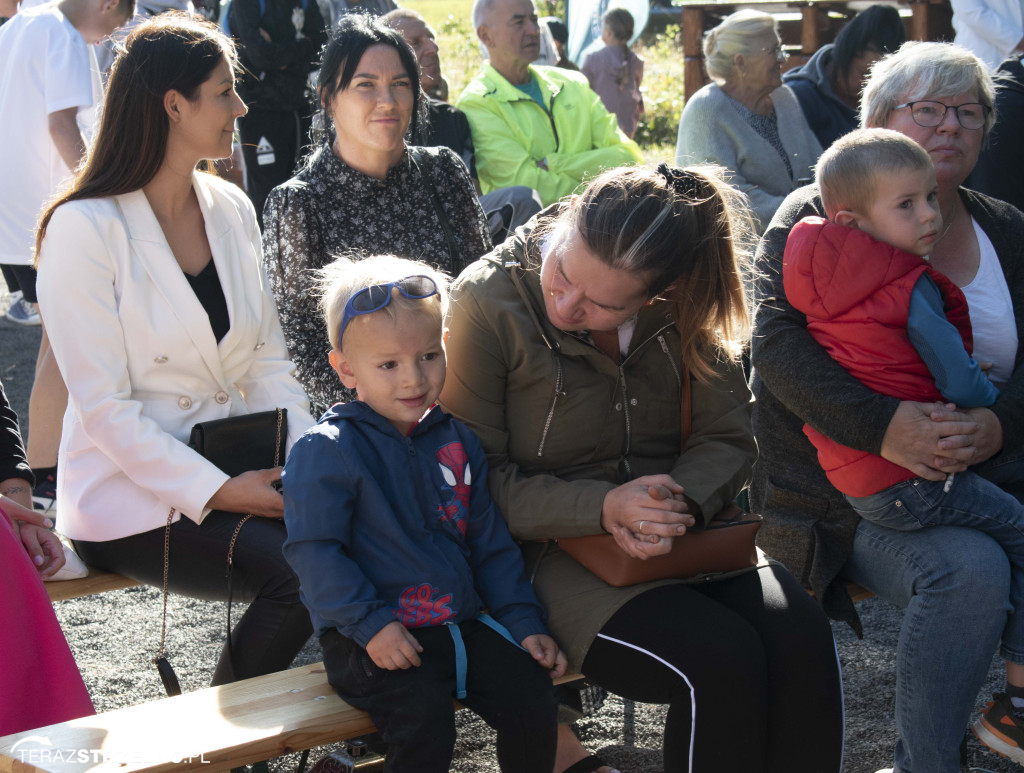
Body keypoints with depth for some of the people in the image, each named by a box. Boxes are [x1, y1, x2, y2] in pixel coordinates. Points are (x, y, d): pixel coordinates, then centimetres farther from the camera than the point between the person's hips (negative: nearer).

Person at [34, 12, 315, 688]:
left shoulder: (231, 210, 9)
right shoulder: (84, 228, -12)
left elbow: (268, 364, 10)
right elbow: (106, 408, -16)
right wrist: (219, 492, -22)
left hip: (232, 473, 6)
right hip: (132, 493, -6)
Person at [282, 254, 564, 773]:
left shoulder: (457, 442, 12)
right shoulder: (325, 452, -8)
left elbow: (491, 542, 16)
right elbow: (313, 550, -12)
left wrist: (524, 622, 8)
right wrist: (371, 625, -20)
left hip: (460, 622, 6)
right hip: (375, 640, -6)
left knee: (533, 700, -11)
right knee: (425, 725, -28)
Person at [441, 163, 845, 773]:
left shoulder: (678, 309, -2)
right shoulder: (487, 302, -13)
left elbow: (729, 438, 1)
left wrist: (682, 501, -22)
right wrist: (602, 508, -24)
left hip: (683, 536, 5)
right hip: (550, 549, -4)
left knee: (802, 636, -23)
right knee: (720, 659, -28)